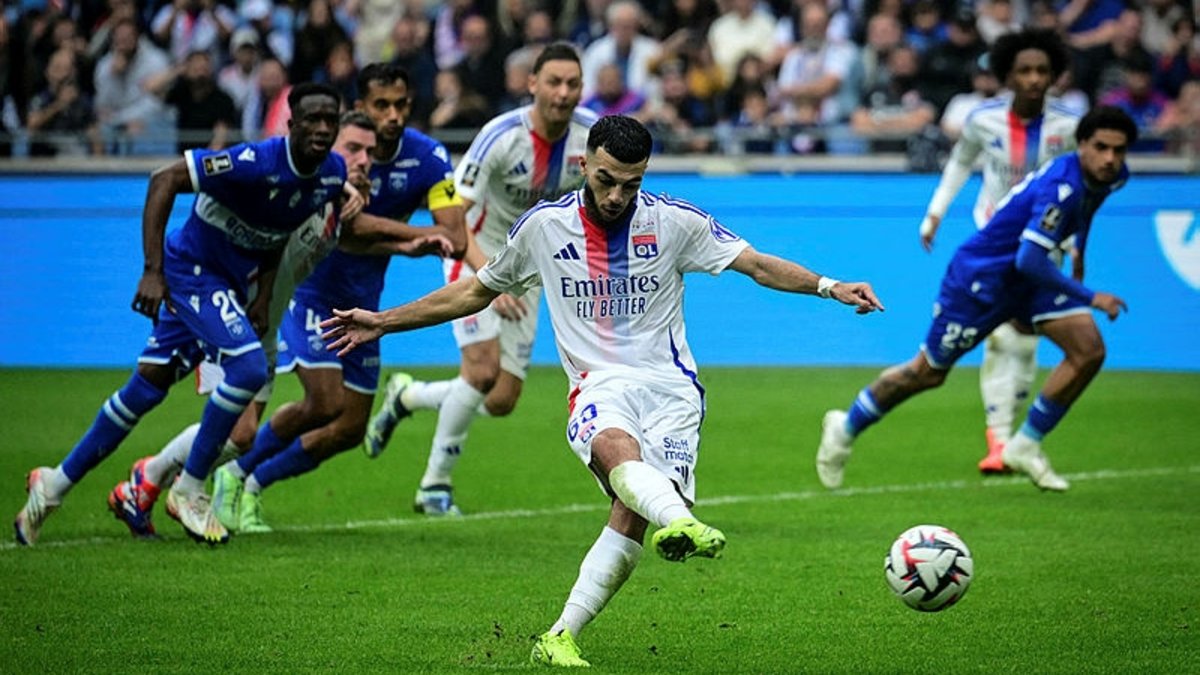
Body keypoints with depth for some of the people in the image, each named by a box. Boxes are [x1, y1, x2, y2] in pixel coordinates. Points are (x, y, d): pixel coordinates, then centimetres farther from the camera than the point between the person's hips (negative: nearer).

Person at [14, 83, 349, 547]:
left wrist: (264, 295, 4)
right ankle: (189, 491, -8)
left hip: (228, 283, 7)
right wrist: (153, 270, -27)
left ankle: (57, 483, 22)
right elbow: (164, 180, -24)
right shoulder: (257, 162, -28)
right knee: (249, 366, -24)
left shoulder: (333, 174, -4)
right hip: (192, 269, -7)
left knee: (147, 387, 9)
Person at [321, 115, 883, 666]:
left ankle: (559, 639, -19)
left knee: (633, 514, -23)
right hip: (598, 386, 0)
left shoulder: (673, 220, 4)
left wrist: (829, 287, -13)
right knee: (617, 449, -38)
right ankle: (680, 519, -69)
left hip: (669, 386, 0)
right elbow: (474, 292, 20)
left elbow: (758, 266, 3)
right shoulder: (543, 226, 7)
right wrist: (382, 322, 20)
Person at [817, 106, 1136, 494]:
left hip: (1028, 278, 8)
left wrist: (1077, 251, 24)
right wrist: (1090, 298, -33)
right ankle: (845, 429, 30)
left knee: (1089, 350, -10)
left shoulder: (1112, 178, -6)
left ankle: (1025, 447, 3)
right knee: (928, 373, 6)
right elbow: (1029, 261, -37)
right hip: (979, 278, -8)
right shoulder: (1061, 188, -34)